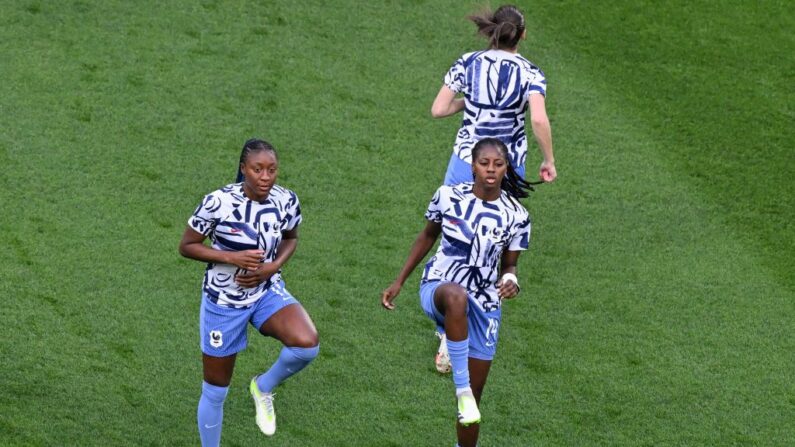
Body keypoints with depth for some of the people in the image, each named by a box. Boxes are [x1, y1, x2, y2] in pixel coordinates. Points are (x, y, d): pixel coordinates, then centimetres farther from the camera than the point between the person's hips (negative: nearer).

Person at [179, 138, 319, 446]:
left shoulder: (286, 201, -11)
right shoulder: (218, 202, -23)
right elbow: (187, 246, -12)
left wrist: (274, 265, -11)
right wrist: (231, 257, -26)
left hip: (268, 292, 2)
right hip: (223, 300, -2)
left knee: (306, 345, -26)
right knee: (215, 391, 8)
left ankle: (264, 387, 5)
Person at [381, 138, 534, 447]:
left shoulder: (516, 216, -6)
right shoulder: (448, 196, -7)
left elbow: (508, 265, 6)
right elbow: (427, 237, 9)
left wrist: (510, 280, -18)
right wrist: (399, 282, 11)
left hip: (484, 307, 2)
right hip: (437, 286, -2)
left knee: (474, 397, 6)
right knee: (456, 296, -43)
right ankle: (461, 388, -38)